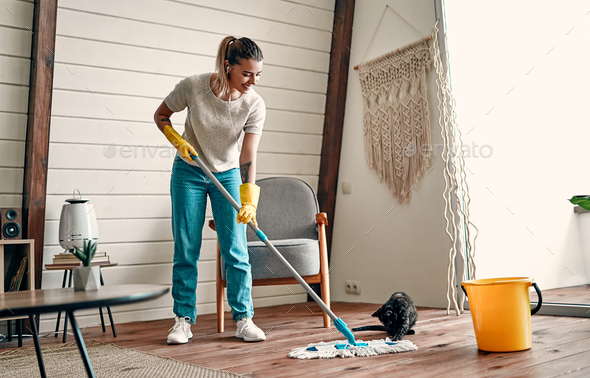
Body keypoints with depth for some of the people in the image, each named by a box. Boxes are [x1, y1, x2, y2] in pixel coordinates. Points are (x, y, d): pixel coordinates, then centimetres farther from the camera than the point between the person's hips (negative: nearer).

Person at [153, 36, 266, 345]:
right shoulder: (193, 87, -20)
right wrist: (178, 142, -19)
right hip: (188, 173, 0)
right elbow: (160, 116, -3)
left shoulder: (255, 105, -18)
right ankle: (183, 320, 12)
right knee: (186, 250, 1)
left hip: (228, 175, 1)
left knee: (236, 250, -3)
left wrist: (249, 201, -32)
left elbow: (248, 156, -22)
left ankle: (243, 319, 8)